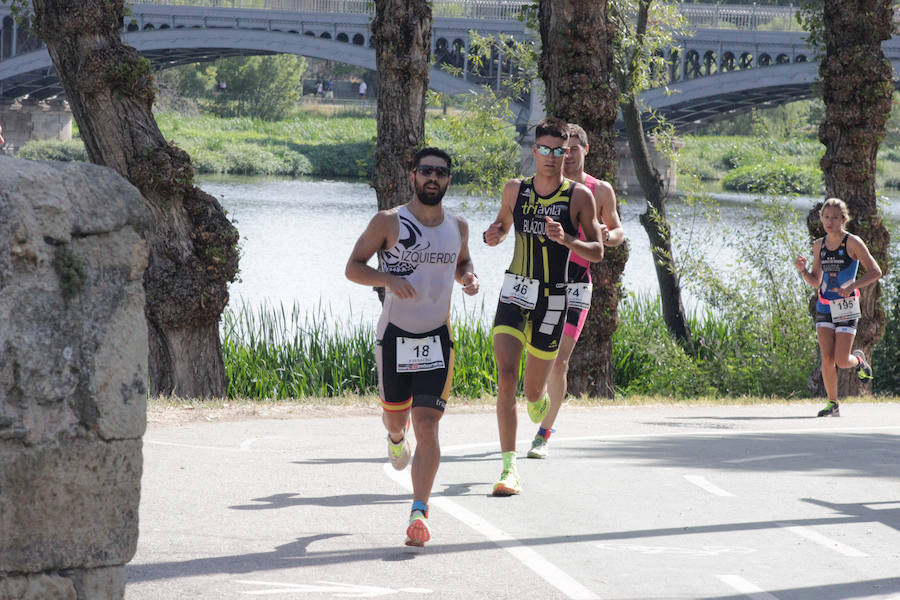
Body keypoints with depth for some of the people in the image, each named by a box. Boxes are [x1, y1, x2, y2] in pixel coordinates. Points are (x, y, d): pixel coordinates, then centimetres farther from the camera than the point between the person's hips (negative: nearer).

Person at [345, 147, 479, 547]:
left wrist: (468, 277, 0)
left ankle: (419, 512, -14)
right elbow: (353, 267, -4)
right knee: (395, 415, 14)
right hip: (395, 334, -1)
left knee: (427, 424, -11)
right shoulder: (388, 222, -7)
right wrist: (388, 278, -23)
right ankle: (396, 436, 54)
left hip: (437, 337, 1)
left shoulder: (458, 228, 5)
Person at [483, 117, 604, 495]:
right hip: (514, 293, 1)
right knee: (506, 376, -18)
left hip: (552, 300, -1)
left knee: (532, 391, 10)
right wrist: (492, 236, -2)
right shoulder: (515, 190, 4)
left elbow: (597, 252, -3)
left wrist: (566, 239, -22)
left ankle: (539, 399, 51)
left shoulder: (579, 196, -4)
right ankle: (509, 468, -18)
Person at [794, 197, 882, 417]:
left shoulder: (853, 243, -7)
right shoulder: (819, 245, 8)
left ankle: (858, 359, 28)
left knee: (842, 361, -8)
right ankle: (832, 404, 4)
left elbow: (875, 272, -7)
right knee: (827, 358, -7)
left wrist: (851, 286, -19)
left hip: (846, 308, -4)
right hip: (824, 306, 4)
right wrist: (803, 269, -5)